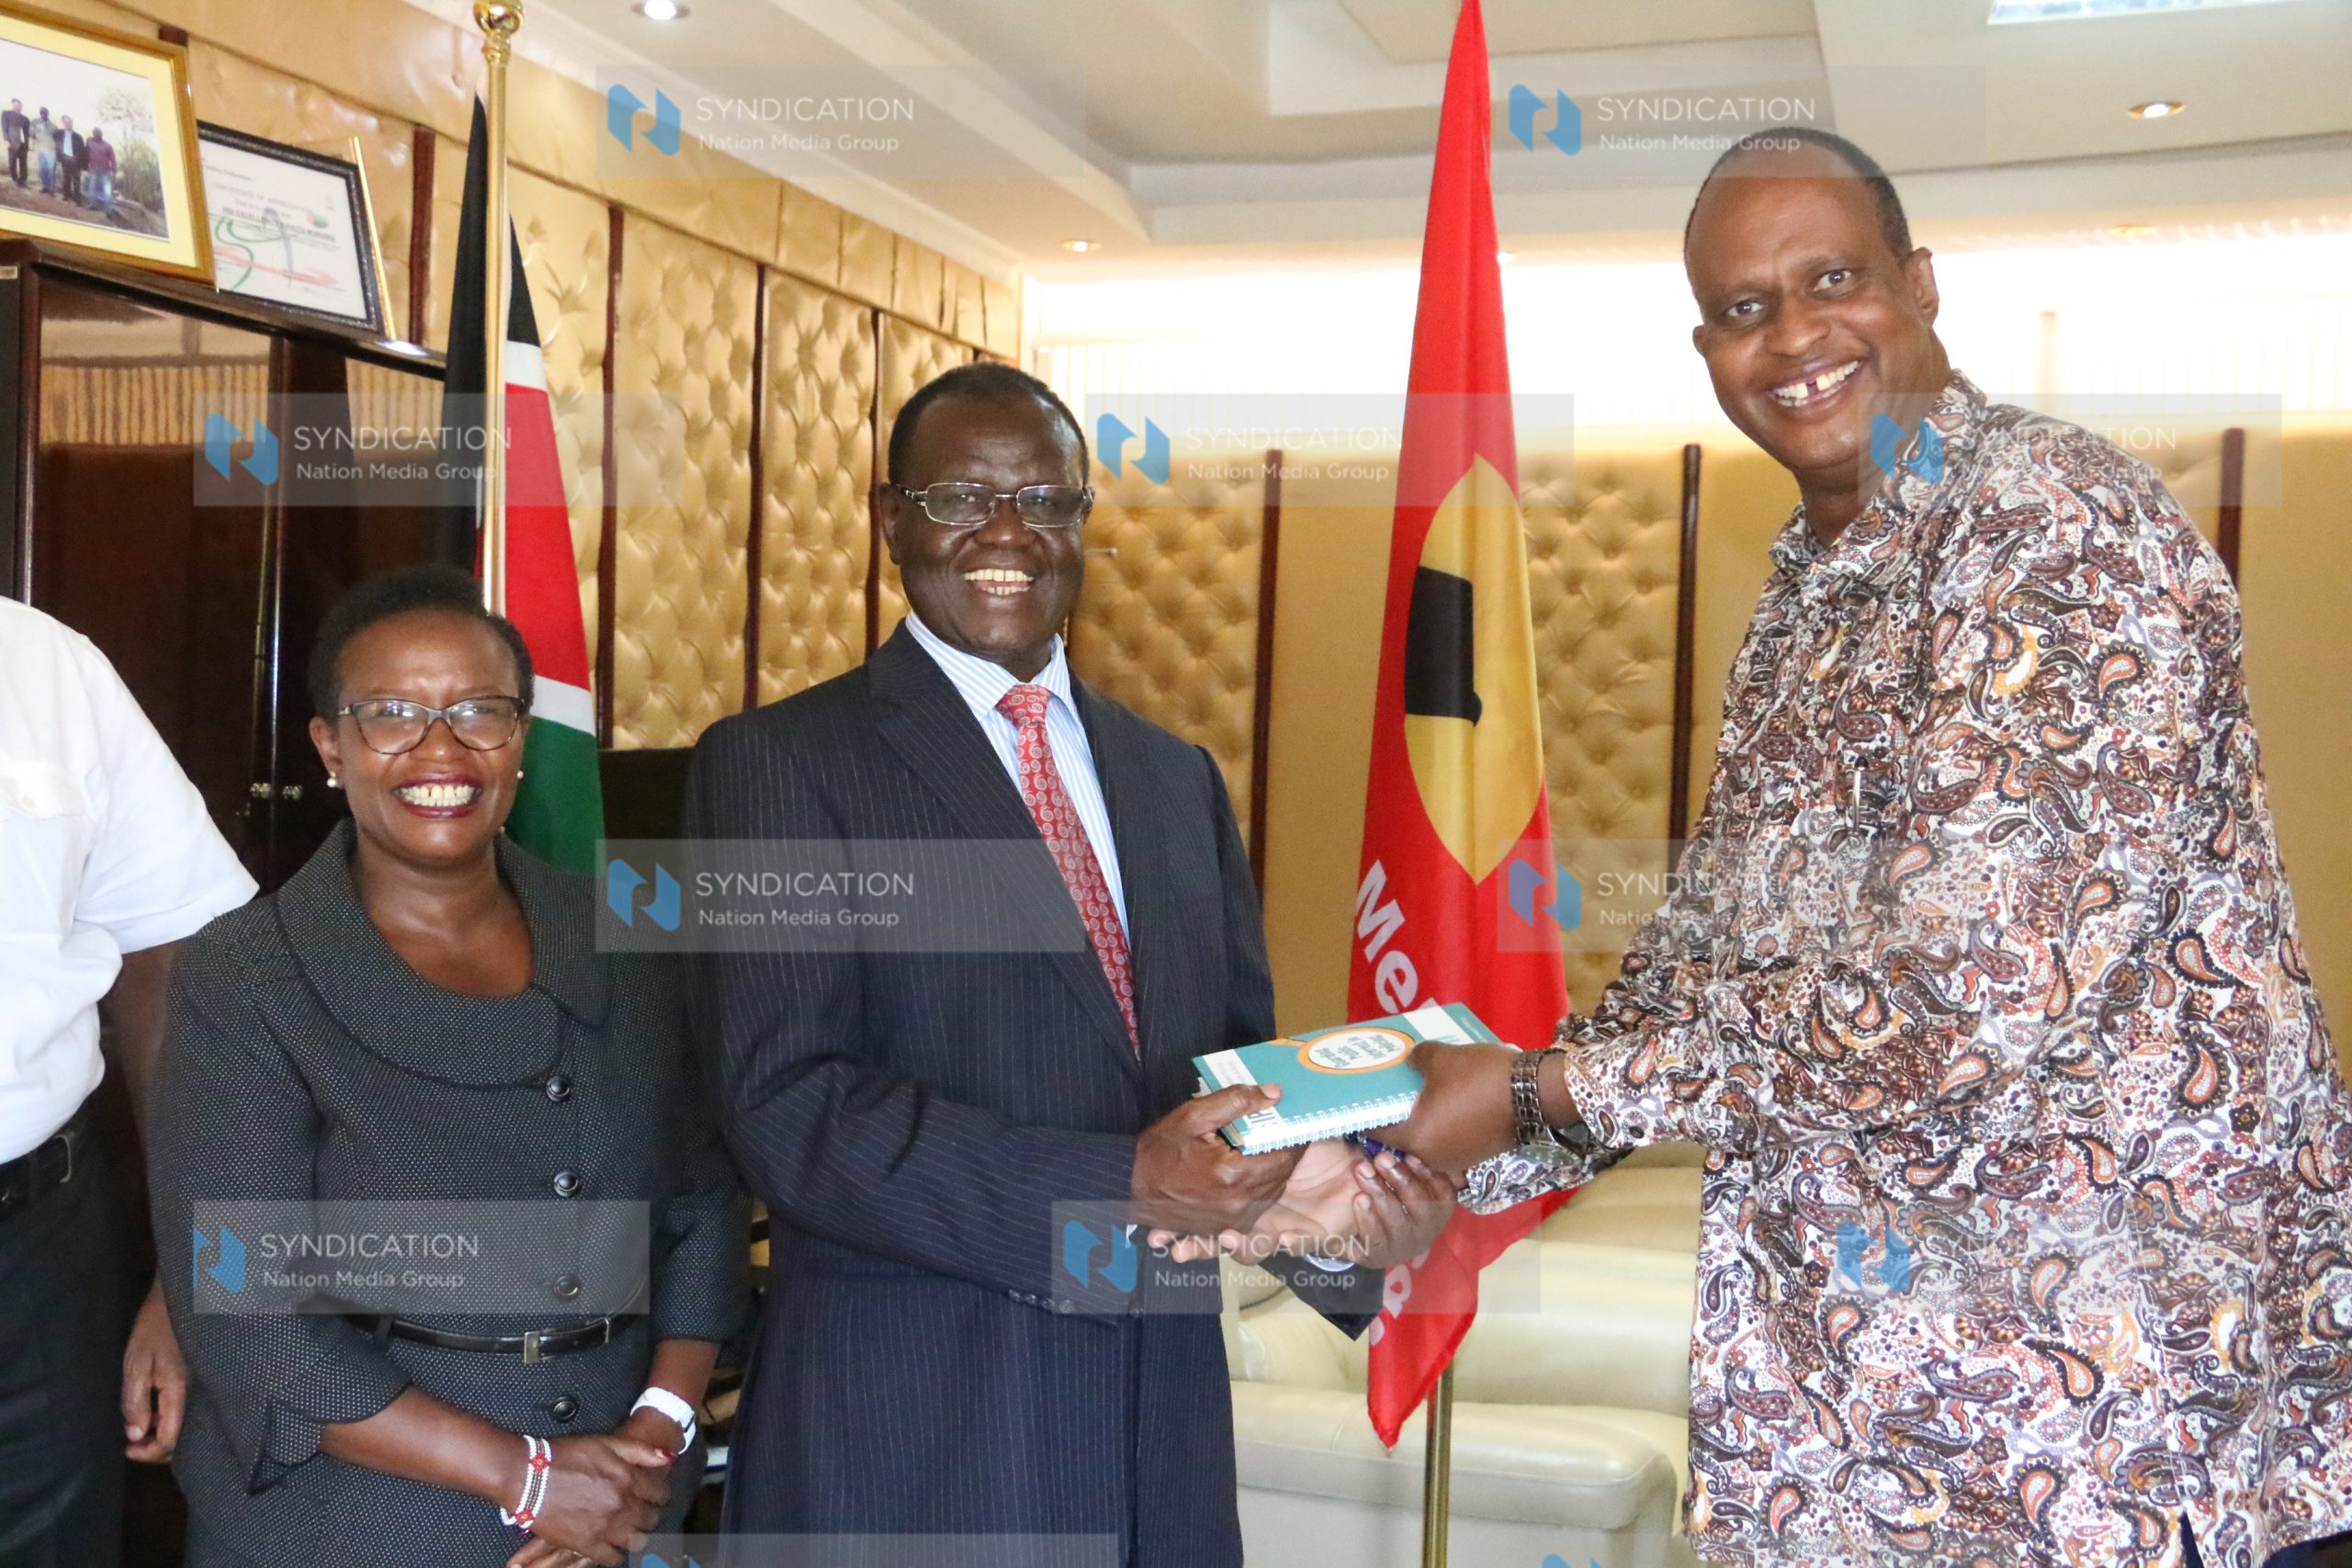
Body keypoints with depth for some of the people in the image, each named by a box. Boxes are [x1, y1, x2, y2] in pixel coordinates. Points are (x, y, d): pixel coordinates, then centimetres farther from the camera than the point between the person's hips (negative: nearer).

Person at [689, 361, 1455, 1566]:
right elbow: (792, 1113, -15)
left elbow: (1239, 1061, 11)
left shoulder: (1176, 777, 11)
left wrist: (1323, 1209, -11)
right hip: (903, 1444, -5)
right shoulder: (777, 764, -6)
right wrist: (1121, 1188, -24)